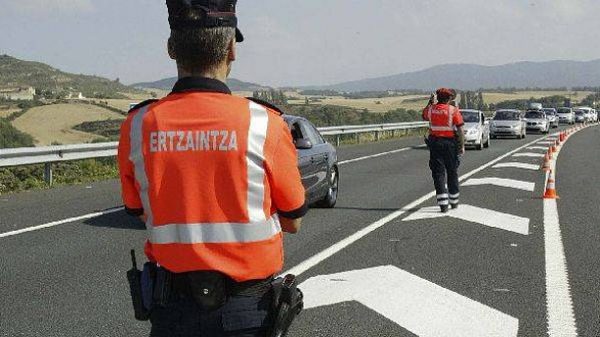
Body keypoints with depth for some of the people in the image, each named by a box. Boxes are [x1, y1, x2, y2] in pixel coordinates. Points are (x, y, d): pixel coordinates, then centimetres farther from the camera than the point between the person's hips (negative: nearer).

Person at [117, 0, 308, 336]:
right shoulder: (265, 125, -16)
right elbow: (293, 221, -3)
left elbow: (140, 212, 7)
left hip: (170, 308, 2)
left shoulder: (137, 126, -8)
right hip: (246, 308, -1)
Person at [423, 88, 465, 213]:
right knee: (452, 172, 14)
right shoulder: (454, 110, -8)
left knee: (438, 173, 1)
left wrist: (430, 103, 28)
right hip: (450, 144, -1)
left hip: (435, 143, 1)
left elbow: (424, 115, 23)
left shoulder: (431, 109, -1)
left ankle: (443, 204, -8)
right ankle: (454, 201, 25)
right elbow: (460, 130, -11)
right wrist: (462, 146, -5)